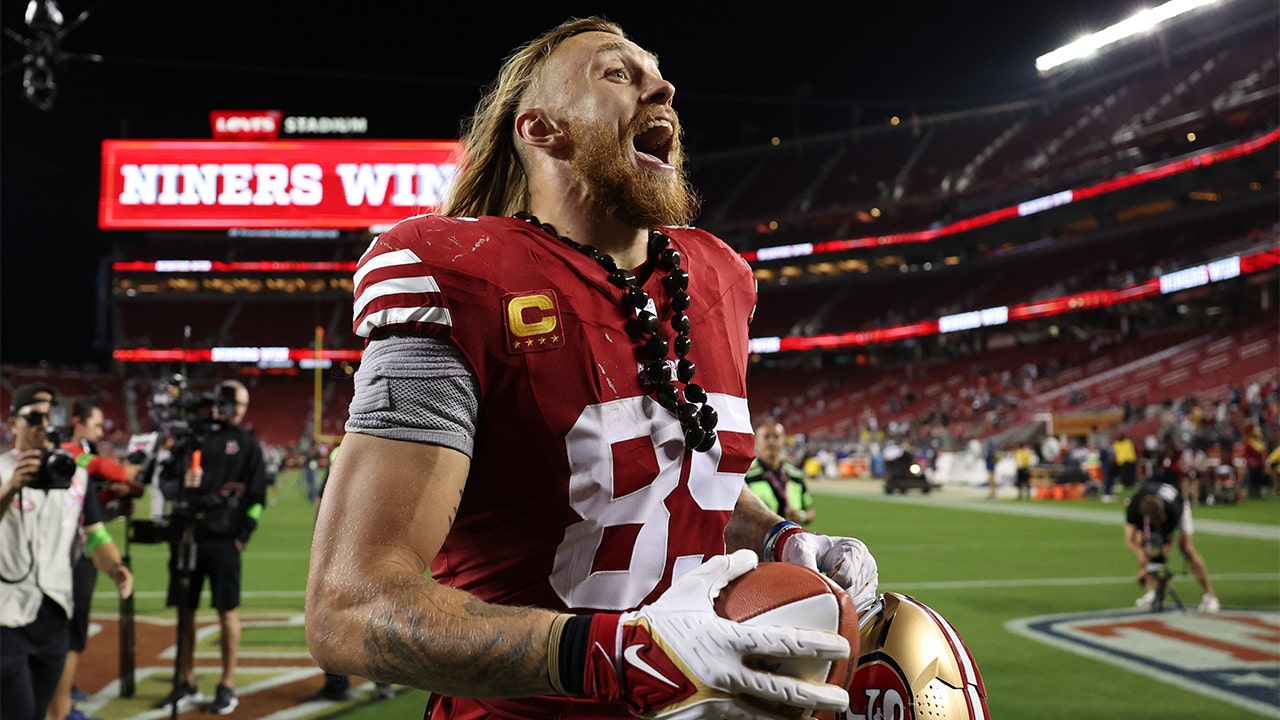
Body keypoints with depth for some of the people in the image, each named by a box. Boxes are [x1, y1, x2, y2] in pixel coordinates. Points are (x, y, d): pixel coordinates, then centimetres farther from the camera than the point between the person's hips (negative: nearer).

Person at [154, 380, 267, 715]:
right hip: (186, 535, 3)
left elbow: (257, 495, 2)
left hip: (223, 539, -3)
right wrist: (181, 485, -14)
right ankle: (187, 685, 20)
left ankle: (227, 687, 9)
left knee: (227, 610, 0)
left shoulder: (246, 443, 4)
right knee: (184, 610, 8)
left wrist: (242, 536, -5)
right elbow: (165, 481, 8)